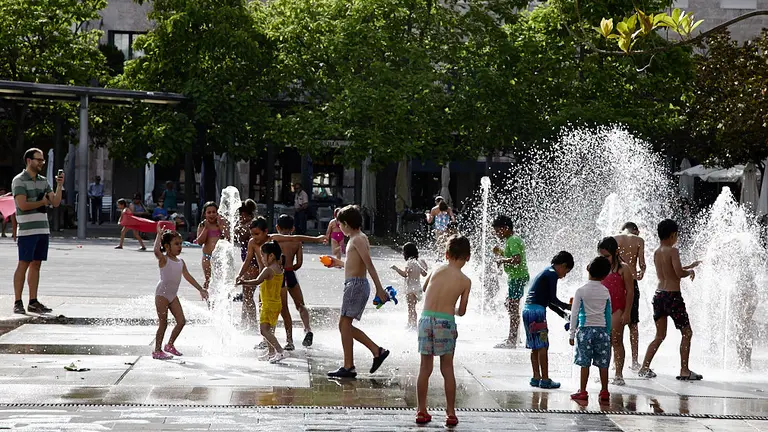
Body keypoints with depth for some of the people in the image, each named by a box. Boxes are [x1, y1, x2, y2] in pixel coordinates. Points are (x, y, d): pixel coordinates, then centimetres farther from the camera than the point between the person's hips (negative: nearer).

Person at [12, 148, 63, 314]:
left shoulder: (43, 181, 15)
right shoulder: (19, 181, -6)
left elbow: (56, 202, 10)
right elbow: (23, 205, -16)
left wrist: (59, 186, -4)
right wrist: (42, 202, -4)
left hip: (43, 230, 7)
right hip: (27, 230, -7)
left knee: (36, 265, 8)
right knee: (23, 265, -6)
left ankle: (33, 302, 11)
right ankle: (18, 303, -3)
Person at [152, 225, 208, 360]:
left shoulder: (181, 262, 10)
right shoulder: (164, 259, -11)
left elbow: (188, 277, 15)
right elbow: (156, 250, -33)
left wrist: (200, 289, 12)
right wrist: (159, 234, -24)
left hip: (173, 295, 7)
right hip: (162, 294, -7)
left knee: (181, 321, 4)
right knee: (163, 323, -5)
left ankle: (170, 345, 21)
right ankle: (157, 351, 4)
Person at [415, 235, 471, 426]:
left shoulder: (436, 270, 5)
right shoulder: (465, 281, -1)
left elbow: (424, 288, 24)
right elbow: (462, 311, 4)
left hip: (426, 319, 2)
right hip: (446, 322, -2)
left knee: (425, 367, 10)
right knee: (447, 369, 7)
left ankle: (421, 411, 14)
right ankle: (451, 413, 9)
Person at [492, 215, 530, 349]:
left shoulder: (513, 241, -17)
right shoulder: (512, 239, 15)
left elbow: (517, 259, -28)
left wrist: (502, 260, -17)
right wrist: (500, 252, 12)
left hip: (518, 277, -11)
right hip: (515, 277, 11)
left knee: (513, 308, -9)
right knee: (509, 305, 20)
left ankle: (512, 340, -7)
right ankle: (513, 337, 29)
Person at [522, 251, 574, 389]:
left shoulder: (545, 273, 23)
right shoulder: (552, 274, -6)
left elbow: (549, 302, 25)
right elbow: (553, 299, -11)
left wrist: (564, 314, 22)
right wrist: (567, 307, 2)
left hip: (527, 310, 10)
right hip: (537, 311, -10)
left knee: (535, 347, 14)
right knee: (543, 346, -5)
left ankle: (536, 377, 18)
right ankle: (545, 380, -3)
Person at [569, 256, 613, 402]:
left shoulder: (581, 291, -7)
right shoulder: (606, 292, 1)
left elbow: (575, 314, -6)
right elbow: (608, 314, 7)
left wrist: (572, 334, 1)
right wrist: (608, 332, 17)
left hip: (585, 329, -2)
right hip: (602, 330, 2)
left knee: (584, 363, 1)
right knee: (603, 363, 6)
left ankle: (583, 392, 3)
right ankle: (604, 391, 10)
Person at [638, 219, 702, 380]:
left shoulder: (656, 253, 12)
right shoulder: (673, 251, -11)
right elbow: (679, 273, -21)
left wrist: (689, 266, 31)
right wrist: (690, 272, 0)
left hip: (659, 294, 7)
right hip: (672, 295, -7)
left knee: (660, 336, 15)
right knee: (687, 333, 5)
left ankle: (644, 368, 9)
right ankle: (684, 370, 2)